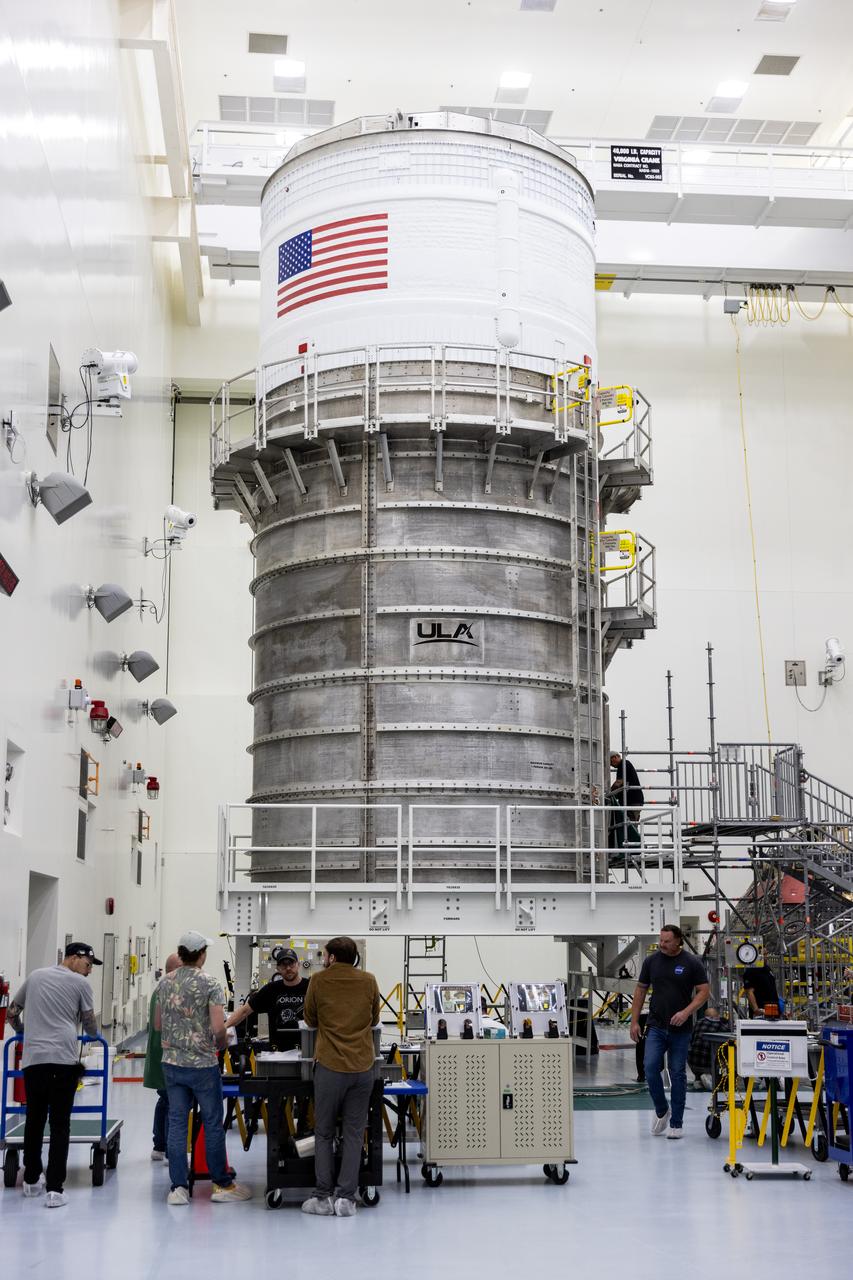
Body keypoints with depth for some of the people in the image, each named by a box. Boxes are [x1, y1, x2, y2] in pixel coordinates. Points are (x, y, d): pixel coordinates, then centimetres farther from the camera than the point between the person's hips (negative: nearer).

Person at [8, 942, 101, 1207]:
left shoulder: (35, 976, 17)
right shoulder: (79, 982, 5)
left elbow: (12, 1013, 26)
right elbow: (89, 1023, 14)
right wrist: (94, 1037, 37)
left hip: (33, 1058, 4)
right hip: (64, 1058, -4)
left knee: (34, 1120, 15)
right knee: (60, 1125, -2)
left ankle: (32, 1180, 27)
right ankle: (54, 1189, -6)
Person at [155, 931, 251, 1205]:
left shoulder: (165, 983, 4)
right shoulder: (210, 984, -13)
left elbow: (157, 1024, 12)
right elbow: (218, 1027, -18)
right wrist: (221, 1044, 1)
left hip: (172, 1063, 5)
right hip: (203, 1064, -4)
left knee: (176, 1123, 6)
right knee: (213, 1123, 6)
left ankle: (178, 1187, 7)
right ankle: (222, 1184, 14)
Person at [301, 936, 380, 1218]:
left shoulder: (319, 981, -2)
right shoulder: (368, 981, 5)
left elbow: (310, 1019, 10)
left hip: (330, 1066, -2)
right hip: (363, 1066, 2)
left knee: (324, 1134, 10)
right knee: (354, 1134, 7)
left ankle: (323, 1197, 10)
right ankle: (346, 1198, 5)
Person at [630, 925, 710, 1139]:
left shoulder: (692, 963, -6)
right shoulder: (651, 961, 3)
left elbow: (704, 991, -6)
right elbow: (640, 990, 9)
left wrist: (687, 1011, -21)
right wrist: (634, 1021, 2)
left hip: (681, 1029, -2)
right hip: (656, 1026, 2)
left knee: (678, 1074, 2)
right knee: (651, 1068, -9)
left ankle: (676, 1123, 11)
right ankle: (661, 1110, 14)